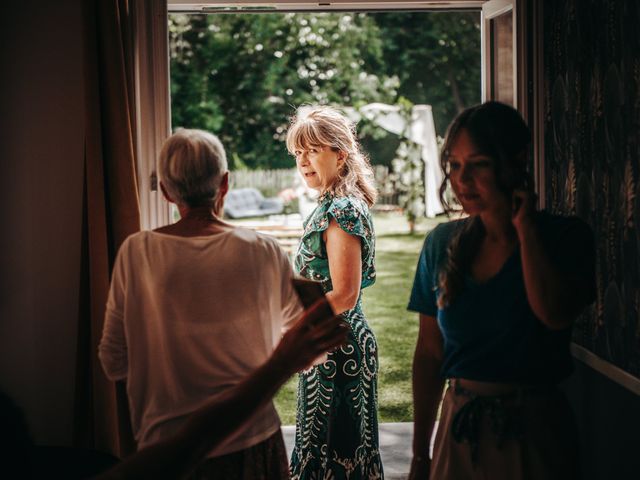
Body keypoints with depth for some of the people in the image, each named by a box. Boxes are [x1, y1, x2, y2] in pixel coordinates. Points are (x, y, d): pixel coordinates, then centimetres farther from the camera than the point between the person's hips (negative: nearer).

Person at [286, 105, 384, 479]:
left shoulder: (342, 210, -18)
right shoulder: (332, 206, 11)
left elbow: (344, 295, -23)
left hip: (337, 346, -10)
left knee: (333, 446, 0)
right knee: (323, 441, 18)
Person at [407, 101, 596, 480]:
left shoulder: (566, 237, -8)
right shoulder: (443, 243, 0)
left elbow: (555, 314, -27)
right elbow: (429, 352, 4)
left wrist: (525, 227, -17)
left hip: (533, 431, -3)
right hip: (459, 425, 3)